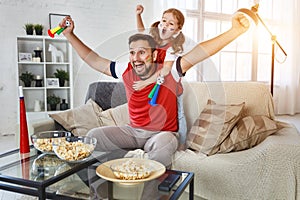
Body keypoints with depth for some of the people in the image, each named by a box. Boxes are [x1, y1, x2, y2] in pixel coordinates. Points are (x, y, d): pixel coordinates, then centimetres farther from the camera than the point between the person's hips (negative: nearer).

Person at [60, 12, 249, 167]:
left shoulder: (168, 72, -12)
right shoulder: (126, 71, -1)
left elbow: (199, 53, -25)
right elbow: (94, 60, 8)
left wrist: (234, 32, -35)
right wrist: (70, 35, 7)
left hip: (164, 132, -4)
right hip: (133, 131, 5)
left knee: (161, 144, -38)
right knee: (94, 136, -11)